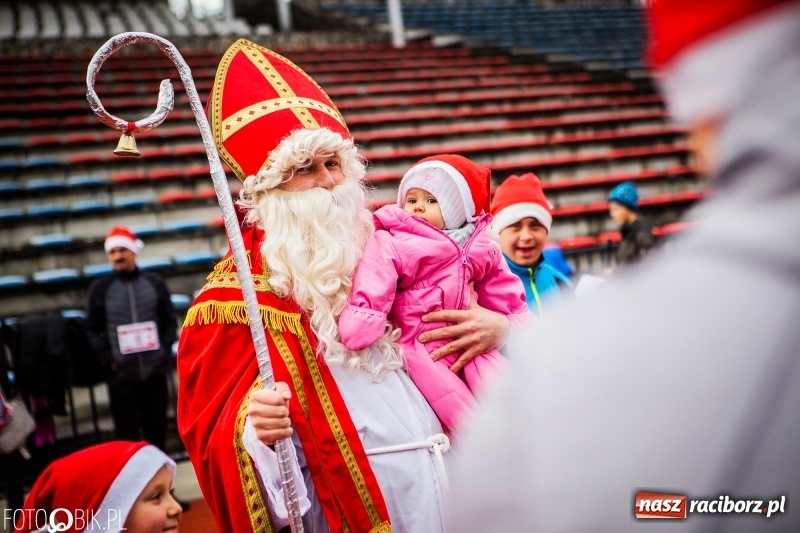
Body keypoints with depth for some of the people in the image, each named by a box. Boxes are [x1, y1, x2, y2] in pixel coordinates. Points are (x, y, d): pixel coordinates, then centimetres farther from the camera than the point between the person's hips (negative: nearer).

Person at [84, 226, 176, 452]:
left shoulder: (154, 283, 5)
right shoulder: (100, 288, 0)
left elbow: (170, 321, 9)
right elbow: (93, 329, 3)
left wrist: (165, 351, -3)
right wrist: (108, 359, -8)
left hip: (155, 370, 2)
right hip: (121, 373, -2)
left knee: (157, 429, 12)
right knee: (127, 432, 2)